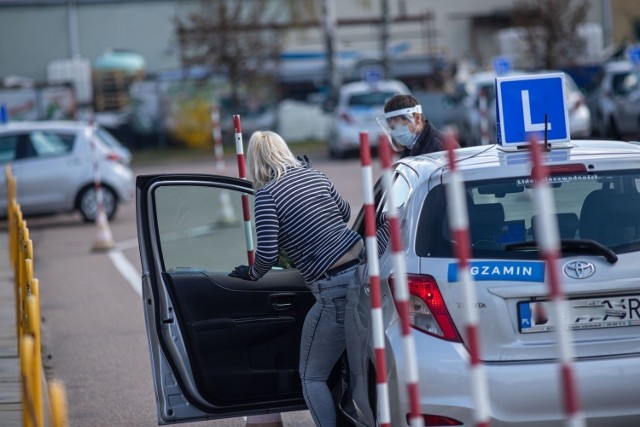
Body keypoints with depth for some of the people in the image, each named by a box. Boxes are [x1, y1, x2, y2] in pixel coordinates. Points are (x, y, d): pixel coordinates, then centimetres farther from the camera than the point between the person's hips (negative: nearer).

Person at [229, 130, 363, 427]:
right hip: (364, 266, 7)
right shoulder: (313, 174, 13)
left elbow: (267, 253, -12)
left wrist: (251, 274, 9)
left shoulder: (267, 194, -7)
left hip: (336, 290, -7)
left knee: (312, 377, 4)